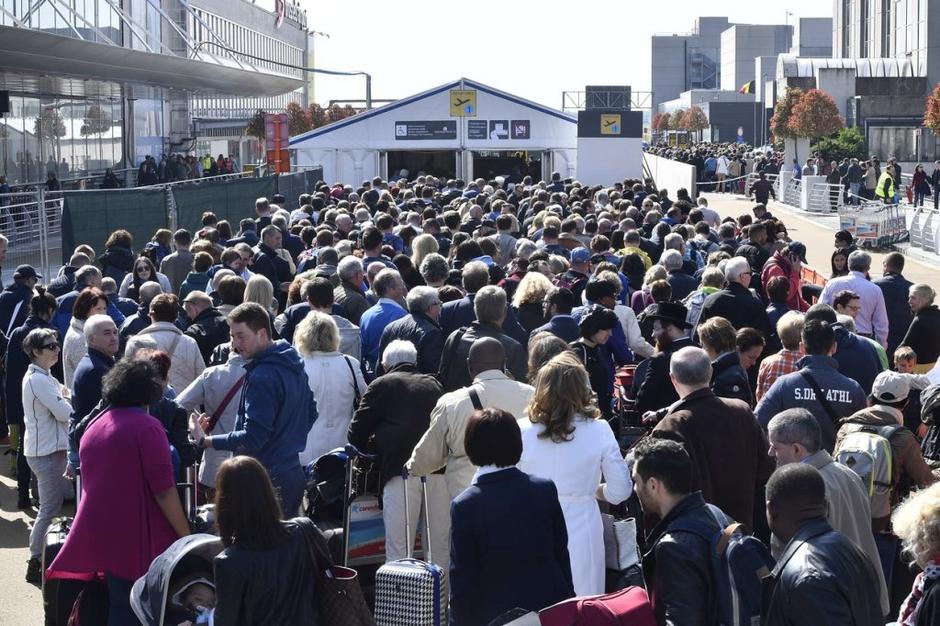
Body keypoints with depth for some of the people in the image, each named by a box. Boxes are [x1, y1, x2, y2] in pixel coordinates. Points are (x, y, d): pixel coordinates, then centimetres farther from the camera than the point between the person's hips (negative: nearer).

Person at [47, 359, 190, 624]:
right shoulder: (146, 427, -11)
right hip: (137, 537, -7)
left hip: (98, 533, 7)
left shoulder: (94, 426, 13)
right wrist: (186, 536, -8)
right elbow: (164, 491, -15)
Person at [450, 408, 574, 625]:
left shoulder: (464, 506, -13)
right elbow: (562, 554, 3)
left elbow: (462, 577, -10)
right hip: (549, 607, 3)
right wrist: (568, 601, 13)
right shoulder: (545, 489, -5)